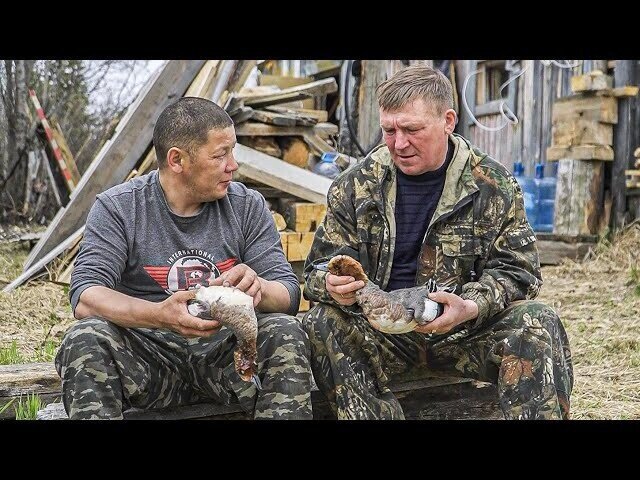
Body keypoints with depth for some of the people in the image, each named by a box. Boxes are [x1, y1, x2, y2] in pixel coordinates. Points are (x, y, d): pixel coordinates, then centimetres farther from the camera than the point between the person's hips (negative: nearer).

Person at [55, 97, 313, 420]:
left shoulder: (247, 206, 4)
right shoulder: (117, 208, -4)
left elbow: (289, 294, -1)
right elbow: (85, 299, -15)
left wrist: (257, 288, -27)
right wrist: (159, 315, -35)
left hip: (226, 352, 2)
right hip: (148, 354, -2)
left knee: (286, 332, -26)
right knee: (85, 339, -29)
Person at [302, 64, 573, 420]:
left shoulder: (493, 186, 1)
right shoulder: (354, 186, 3)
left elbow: (517, 270, 0)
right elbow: (318, 269, 6)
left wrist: (470, 307, -22)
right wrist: (333, 287, -21)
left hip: (463, 330, 0)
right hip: (380, 330, 1)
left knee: (538, 324, -26)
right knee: (320, 325, -29)